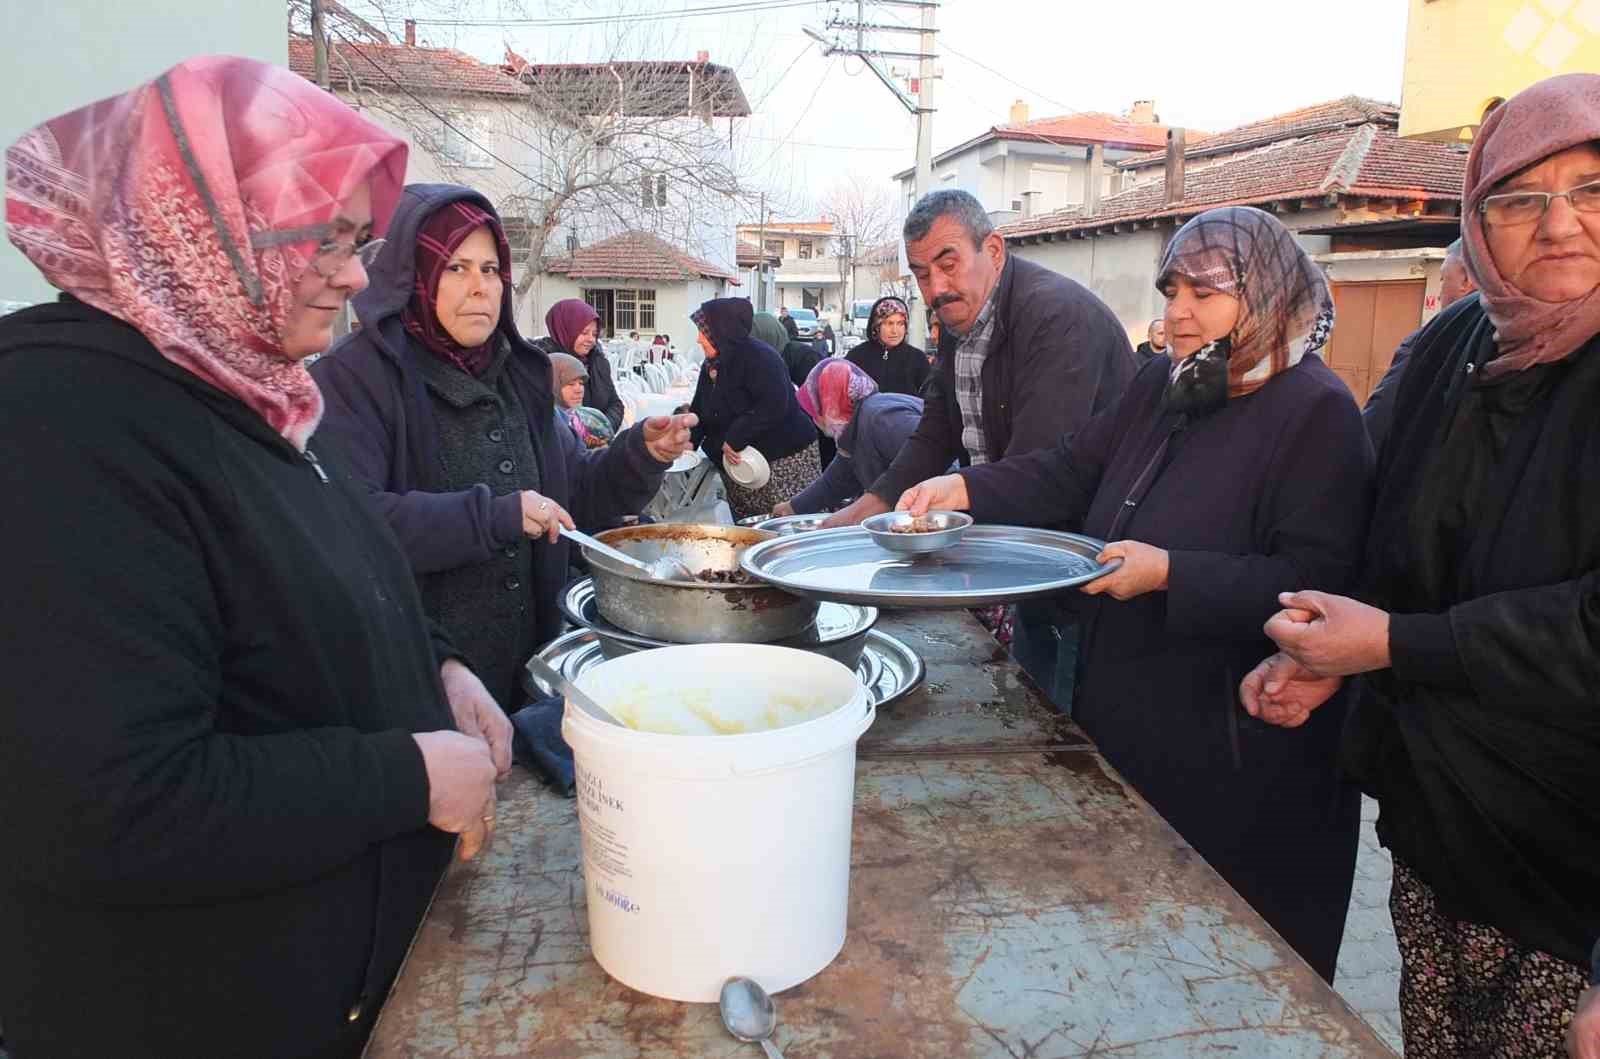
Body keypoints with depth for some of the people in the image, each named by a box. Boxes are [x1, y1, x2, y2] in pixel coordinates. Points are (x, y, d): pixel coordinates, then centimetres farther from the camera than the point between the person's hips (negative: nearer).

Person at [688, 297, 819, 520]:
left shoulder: (759, 357, -15)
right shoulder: (712, 365, 14)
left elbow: (773, 406, -26)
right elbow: (700, 412, 17)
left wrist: (734, 439, -24)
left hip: (784, 458, -9)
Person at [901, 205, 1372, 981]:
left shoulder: (1315, 411, -14)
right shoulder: (1161, 387, 10)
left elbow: (1316, 584, -21)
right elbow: (1069, 473, 7)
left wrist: (1169, 573, -28)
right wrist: (968, 490, -8)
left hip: (1237, 755, -7)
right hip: (1124, 725, 7)